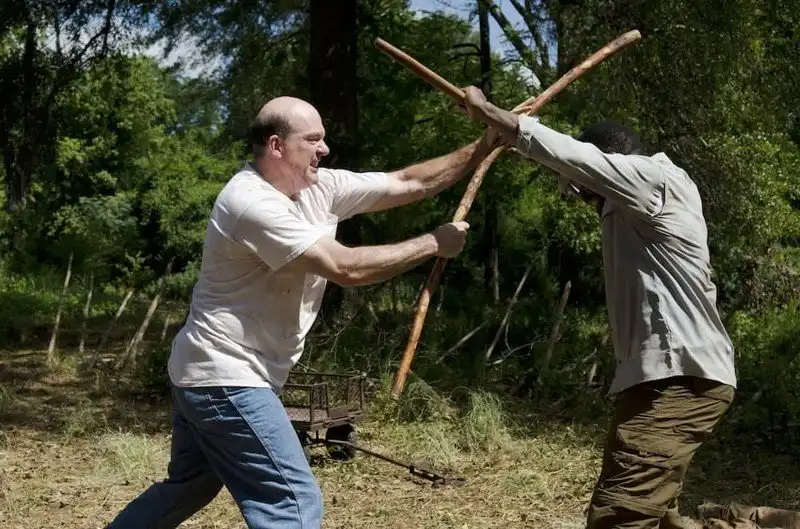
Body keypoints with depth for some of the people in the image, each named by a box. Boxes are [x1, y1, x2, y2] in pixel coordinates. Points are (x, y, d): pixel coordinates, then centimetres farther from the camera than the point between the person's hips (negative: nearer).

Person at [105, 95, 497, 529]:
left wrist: (482, 148, -5)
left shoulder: (319, 187, 2)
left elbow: (408, 183, 3)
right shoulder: (252, 203, -24)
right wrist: (434, 244, -19)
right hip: (226, 379, -10)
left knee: (189, 488, 25)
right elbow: (345, 268, -28)